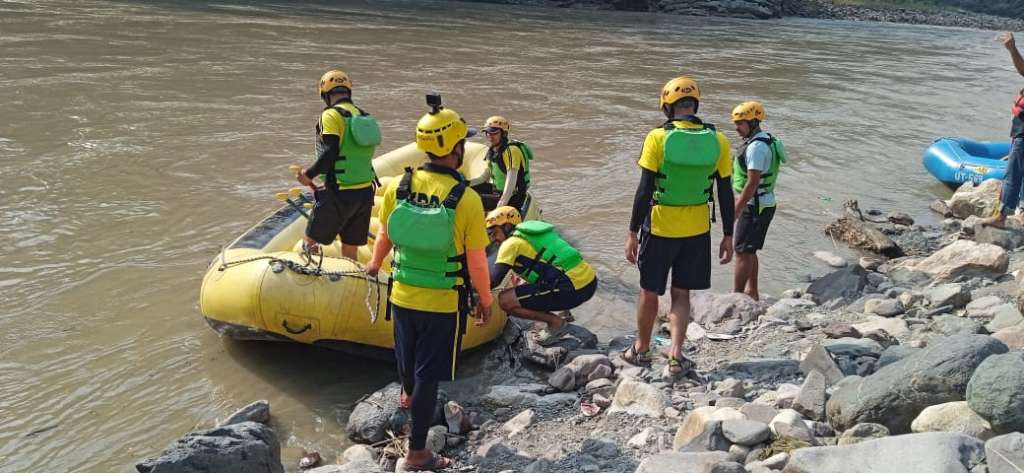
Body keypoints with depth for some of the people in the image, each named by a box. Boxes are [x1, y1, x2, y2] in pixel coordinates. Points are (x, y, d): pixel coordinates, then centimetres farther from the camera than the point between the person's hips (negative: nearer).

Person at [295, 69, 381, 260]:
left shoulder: (332, 115, -10)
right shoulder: (365, 117, 12)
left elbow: (330, 153, -20)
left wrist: (309, 175, -7)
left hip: (340, 194, -7)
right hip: (365, 193, 7)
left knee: (311, 241, 7)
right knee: (350, 250, 14)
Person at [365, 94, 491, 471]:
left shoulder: (398, 186, -12)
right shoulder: (466, 199, -22)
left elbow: (384, 236, 4)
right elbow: (476, 262, -16)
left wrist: (375, 264, 25)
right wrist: (486, 300, 1)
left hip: (402, 295, 4)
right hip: (444, 304, -4)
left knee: (407, 352, 29)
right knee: (428, 375, 8)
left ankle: (408, 396, 60)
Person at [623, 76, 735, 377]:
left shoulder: (658, 138, -14)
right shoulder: (717, 141, -4)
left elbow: (645, 190, -14)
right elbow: (725, 193, 0)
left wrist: (633, 233, -6)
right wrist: (727, 236, 9)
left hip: (660, 228, -2)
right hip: (698, 230, 3)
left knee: (649, 292, 14)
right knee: (681, 293, 15)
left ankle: (641, 350, 30)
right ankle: (676, 355, 7)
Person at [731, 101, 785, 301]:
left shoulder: (757, 147, -20)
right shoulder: (766, 141, 12)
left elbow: (752, 183, -24)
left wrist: (736, 210, -21)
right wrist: (740, 206, 21)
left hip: (755, 207, -10)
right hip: (762, 204, 10)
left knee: (742, 252, -6)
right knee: (749, 251, 18)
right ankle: (752, 292, 28)